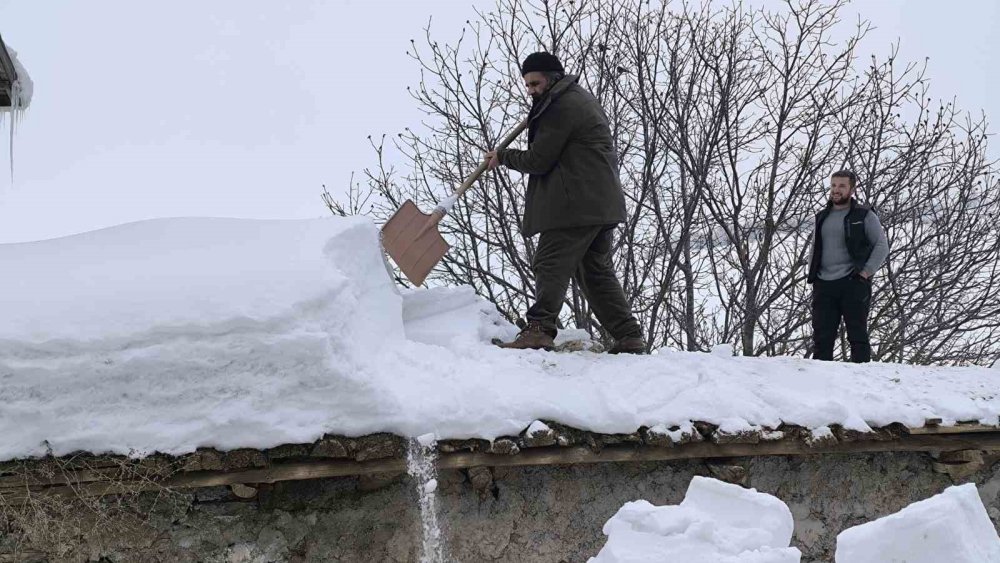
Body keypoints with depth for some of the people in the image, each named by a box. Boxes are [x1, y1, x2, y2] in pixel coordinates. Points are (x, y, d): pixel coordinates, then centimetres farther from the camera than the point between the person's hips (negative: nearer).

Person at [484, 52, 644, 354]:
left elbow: (538, 161, -10)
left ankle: (538, 329, -21)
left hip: (576, 205, -10)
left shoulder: (561, 107, -11)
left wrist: (502, 156, 5)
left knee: (551, 265, -11)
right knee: (598, 271, 13)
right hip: (603, 203, 10)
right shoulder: (582, 98, 22)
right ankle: (629, 337, 13)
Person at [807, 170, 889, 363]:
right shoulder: (822, 217, 18)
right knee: (822, 336, 2)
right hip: (824, 285, 5)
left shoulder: (864, 216, 2)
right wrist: (812, 274, 12)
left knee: (857, 334, -4)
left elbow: (882, 246, -1)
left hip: (853, 284, -5)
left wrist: (867, 271, -12)